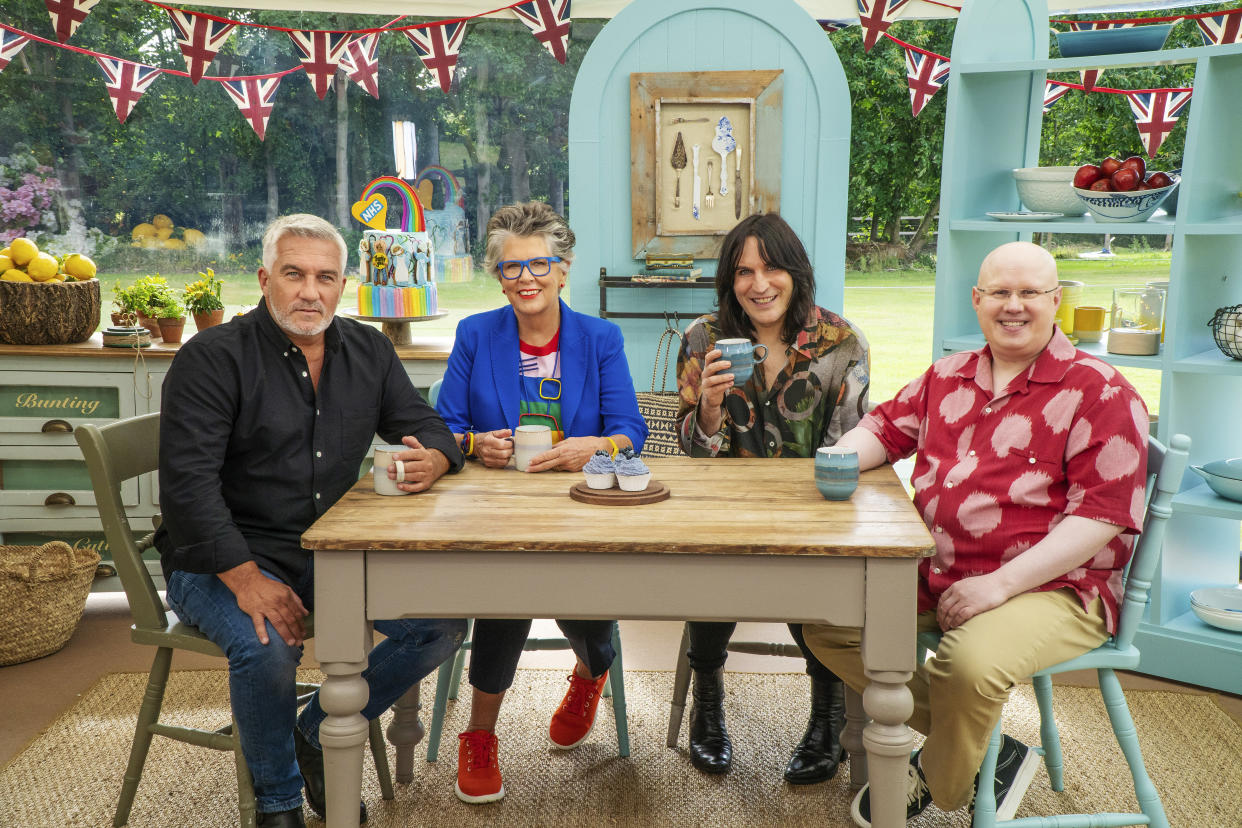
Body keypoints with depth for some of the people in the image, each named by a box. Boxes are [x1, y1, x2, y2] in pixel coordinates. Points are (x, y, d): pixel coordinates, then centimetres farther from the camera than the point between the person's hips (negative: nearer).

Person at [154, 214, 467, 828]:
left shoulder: (368, 351, 8)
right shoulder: (212, 358, -10)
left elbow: (426, 427, 11)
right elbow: (188, 485, -17)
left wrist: (431, 462, -16)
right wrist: (247, 579, -28)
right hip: (223, 560, -5)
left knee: (446, 620, -11)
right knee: (267, 646, -34)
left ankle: (319, 732, 10)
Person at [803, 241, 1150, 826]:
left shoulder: (1100, 392, -6)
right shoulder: (948, 376, 14)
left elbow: (1103, 514, -13)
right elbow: (885, 428, 23)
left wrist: (1000, 582, -19)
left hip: (1051, 586, -6)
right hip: (932, 574, 7)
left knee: (969, 662, -35)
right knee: (824, 618, -7)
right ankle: (990, 751, 0)